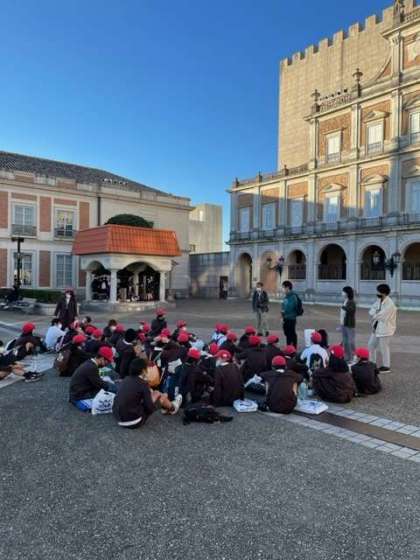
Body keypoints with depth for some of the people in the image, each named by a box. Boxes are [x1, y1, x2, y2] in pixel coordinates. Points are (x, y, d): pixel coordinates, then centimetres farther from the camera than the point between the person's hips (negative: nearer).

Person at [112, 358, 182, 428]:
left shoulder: (125, 380, 3)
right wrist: (156, 399, 6)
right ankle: (172, 408, 43)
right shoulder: (142, 383, -16)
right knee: (163, 396, 11)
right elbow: (150, 408, -13)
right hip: (133, 422, -6)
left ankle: (167, 407, 47)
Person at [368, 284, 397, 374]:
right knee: (371, 345, 15)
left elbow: (381, 316, -23)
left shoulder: (389, 304, -22)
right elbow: (372, 311, 7)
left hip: (385, 329, -9)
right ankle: (372, 363, 30)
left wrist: (374, 316, -6)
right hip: (377, 328, 9)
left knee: (384, 348, 2)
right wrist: (374, 314, -14)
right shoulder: (379, 301, 6)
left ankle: (386, 367, 17)